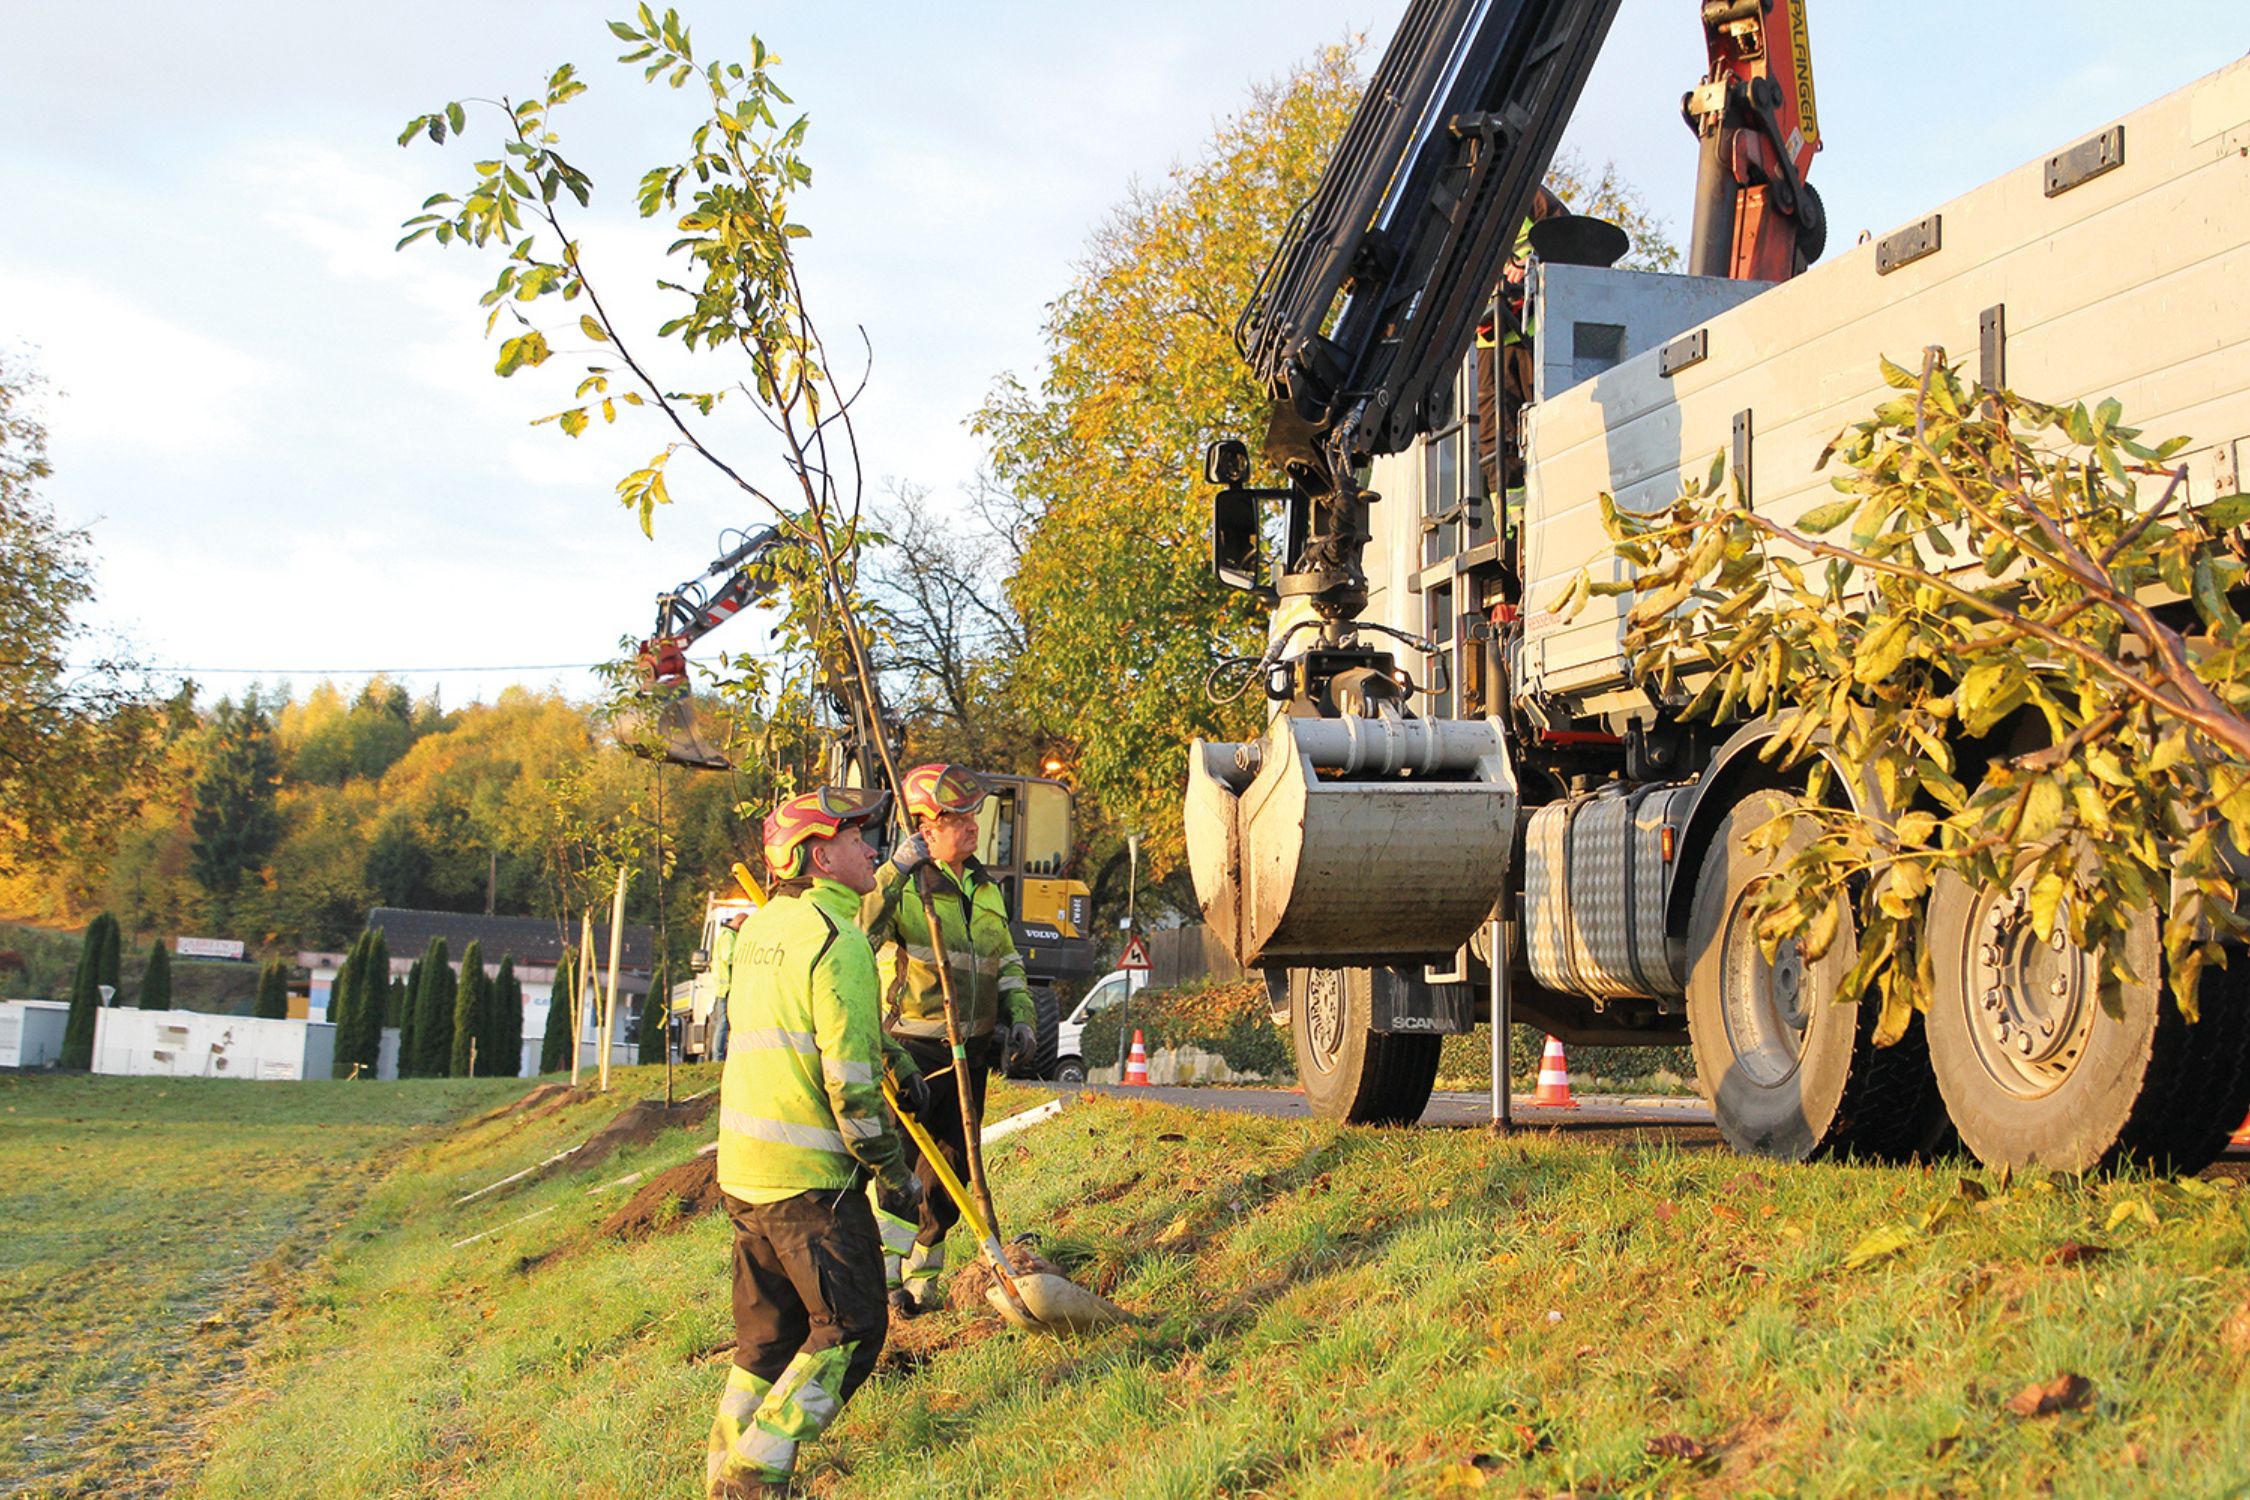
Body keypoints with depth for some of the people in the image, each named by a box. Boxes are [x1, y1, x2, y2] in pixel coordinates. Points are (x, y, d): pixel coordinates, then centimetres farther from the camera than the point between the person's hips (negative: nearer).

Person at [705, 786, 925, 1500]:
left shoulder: (759, 927, 12)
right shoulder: (837, 939, -16)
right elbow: (851, 1081, -19)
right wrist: (893, 1172, -9)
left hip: (743, 1169, 9)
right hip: (809, 1173, -9)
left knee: (771, 1327, 18)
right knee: (851, 1326, 1)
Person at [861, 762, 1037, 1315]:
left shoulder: (987, 889, 14)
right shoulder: (904, 884, -10)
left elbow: (1007, 960, 25)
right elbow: (858, 936, -27)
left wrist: (1019, 1014, 12)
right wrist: (894, 873, -31)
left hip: (972, 1052, 7)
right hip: (911, 1053, -7)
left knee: (952, 1167, 13)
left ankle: (923, 1278, 26)